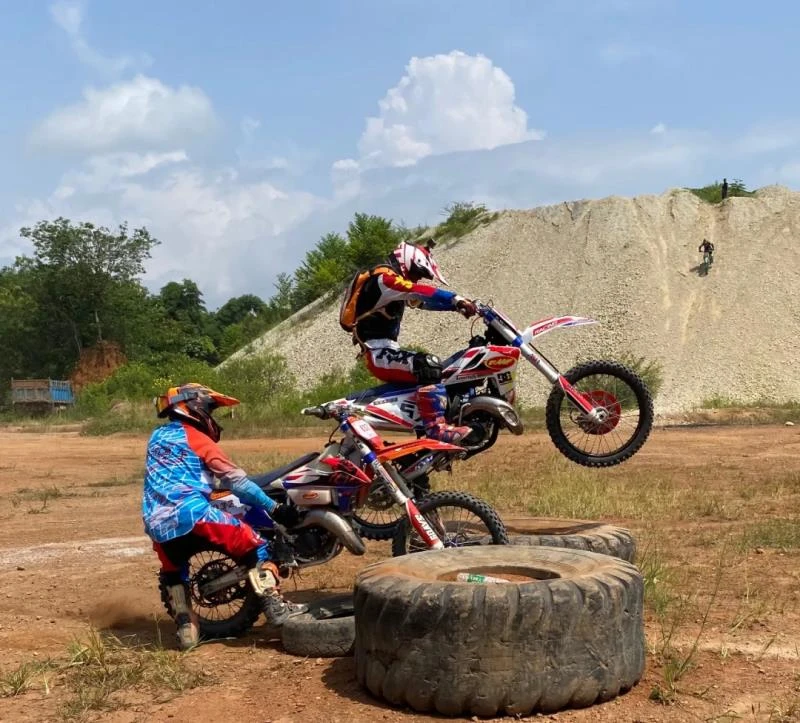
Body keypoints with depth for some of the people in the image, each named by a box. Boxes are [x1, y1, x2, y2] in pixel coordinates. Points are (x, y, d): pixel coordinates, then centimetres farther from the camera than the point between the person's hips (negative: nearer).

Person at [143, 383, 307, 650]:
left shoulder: (157, 437, 23)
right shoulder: (196, 438, 4)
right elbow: (235, 479, -1)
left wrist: (208, 484, 48)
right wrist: (274, 508, 1)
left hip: (157, 524, 7)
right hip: (191, 514, -7)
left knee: (172, 573, 29)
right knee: (252, 544, 2)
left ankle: (186, 629, 23)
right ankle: (275, 607, -7)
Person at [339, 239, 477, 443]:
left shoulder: (394, 282, 21)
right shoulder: (384, 278, -12)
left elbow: (424, 301, 18)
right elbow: (421, 292, -27)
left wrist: (456, 305, 4)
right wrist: (457, 299, -33)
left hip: (386, 351, 11)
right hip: (379, 354, -11)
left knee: (441, 371, 18)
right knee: (429, 367, -30)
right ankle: (436, 428, -35)